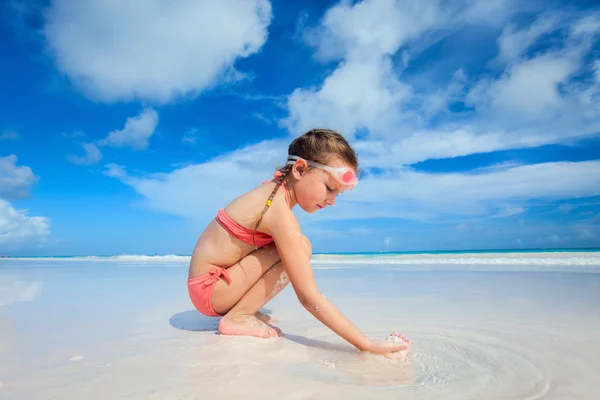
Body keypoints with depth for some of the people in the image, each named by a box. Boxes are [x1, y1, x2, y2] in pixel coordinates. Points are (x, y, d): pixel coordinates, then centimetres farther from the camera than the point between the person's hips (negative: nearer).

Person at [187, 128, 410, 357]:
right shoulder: (281, 214, -27)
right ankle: (238, 318, -11)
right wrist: (368, 345, -25)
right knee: (302, 248, -22)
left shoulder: (274, 190, 0)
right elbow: (309, 297, -27)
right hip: (209, 289, -9)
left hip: (211, 282, 9)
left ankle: (245, 311, 9)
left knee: (295, 249, 10)